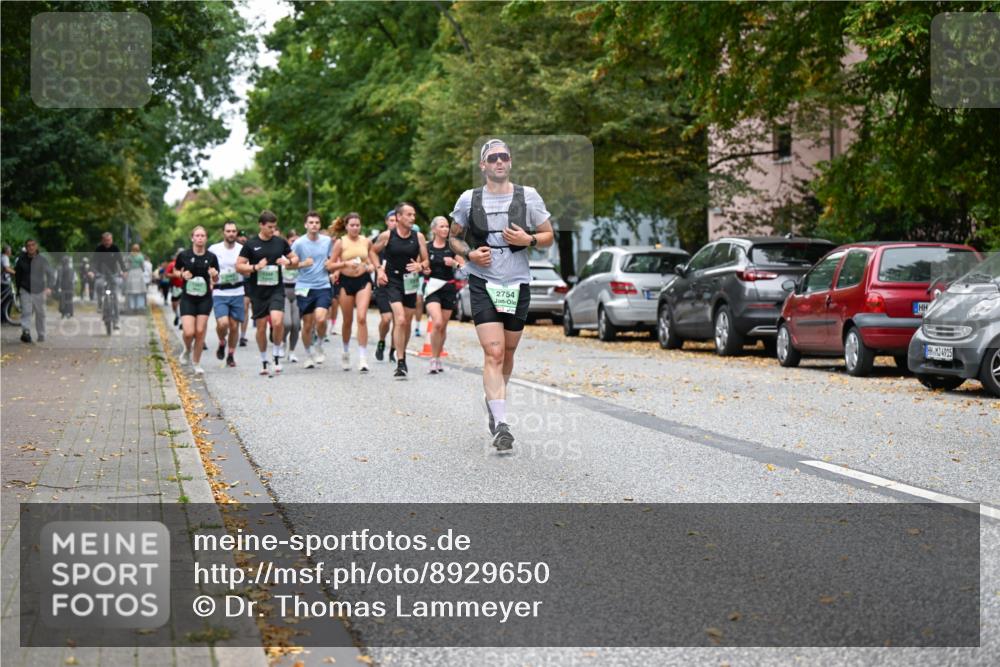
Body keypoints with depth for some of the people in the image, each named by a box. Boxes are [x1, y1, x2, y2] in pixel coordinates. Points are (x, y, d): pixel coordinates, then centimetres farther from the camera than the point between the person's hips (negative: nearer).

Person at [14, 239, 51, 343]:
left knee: (40, 314, 7)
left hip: (39, 291, 0)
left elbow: (49, 275, -3)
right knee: (26, 312, -15)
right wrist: (18, 288, 12)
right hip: (25, 291, 0)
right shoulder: (21, 260, 2)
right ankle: (26, 332, -24)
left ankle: (41, 336, 19)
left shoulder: (43, 260, -2)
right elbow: (17, 275, 14)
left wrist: (49, 287, -17)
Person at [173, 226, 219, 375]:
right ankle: (187, 350, 24)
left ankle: (197, 363, 15)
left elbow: (216, 280, 8)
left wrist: (214, 275, -14)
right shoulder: (184, 255, -4)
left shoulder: (211, 257, -1)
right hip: (188, 298, -1)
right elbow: (175, 271, 12)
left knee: (200, 331, -2)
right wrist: (182, 275, -9)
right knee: (189, 332, -11)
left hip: (205, 298, 1)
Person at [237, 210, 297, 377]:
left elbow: (295, 258, 17)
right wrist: (255, 267, -16)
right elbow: (239, 266, 0)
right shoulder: (251, 244, 0)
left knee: (277, 321, -20)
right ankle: (263, 361, 21)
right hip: (258, 291, 0)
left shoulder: (280, 242, 6)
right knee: (261, 326, 5)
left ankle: (277, 353, 1)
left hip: (276, 289, 0)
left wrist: (288, 261, -6)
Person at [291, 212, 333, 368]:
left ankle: (319, 346, 8)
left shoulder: (328, 241, 5)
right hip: (304, 287, -1)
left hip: (323, 286, 1)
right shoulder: (299, 243, -3)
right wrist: (302, 264, -15)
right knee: (307, 324, 5)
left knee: (320, 319, -19)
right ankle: (308, 355, 24)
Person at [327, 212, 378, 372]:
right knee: (347, 321, 9)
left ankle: (363, 359, -13)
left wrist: (373, 266, 0)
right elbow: (330, 266, -3)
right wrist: (345, 263, -17)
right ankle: (346, 353, 33)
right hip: (346, 282, 0)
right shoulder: (340, 243, -2)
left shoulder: (366, 242, 4)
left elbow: (373, 256, 20)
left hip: (363, 281, 0)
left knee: (362, 318, -14)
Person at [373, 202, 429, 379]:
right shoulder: (387, 236, -5)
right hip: (392, 281, -3)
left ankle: (402, 355, 34)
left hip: (410, 282, 3)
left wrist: (420, 266, -15)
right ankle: (400, 363, -17)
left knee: (407, 322, 12)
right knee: (400, 320, -18)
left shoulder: (418, 237, 1)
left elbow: (426, 261, 7)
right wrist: (379, 269, -2)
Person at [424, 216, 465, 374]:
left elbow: (464, 266, 5)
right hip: (432, 288, -2)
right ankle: (433, 359, -12)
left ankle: (438, 358, 25)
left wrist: (454, 263, -13)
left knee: (443, 327, 8)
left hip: (448, 289, 2)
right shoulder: (426, 248, 3)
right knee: (437, 323, -20)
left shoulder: (452, 247, 5)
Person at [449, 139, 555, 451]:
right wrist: (470, 253, -7)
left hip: (517, 284, 2)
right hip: (483, 283, -2)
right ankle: (501, 424, -20)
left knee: (508, 353, 14)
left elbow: (549, 236, 8)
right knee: (493, 353, -15)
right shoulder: (468, 199, 1)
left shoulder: (528, 196, 1)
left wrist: (528, 240, -13)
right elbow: (454, 237, 13)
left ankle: (493, 400, 41)